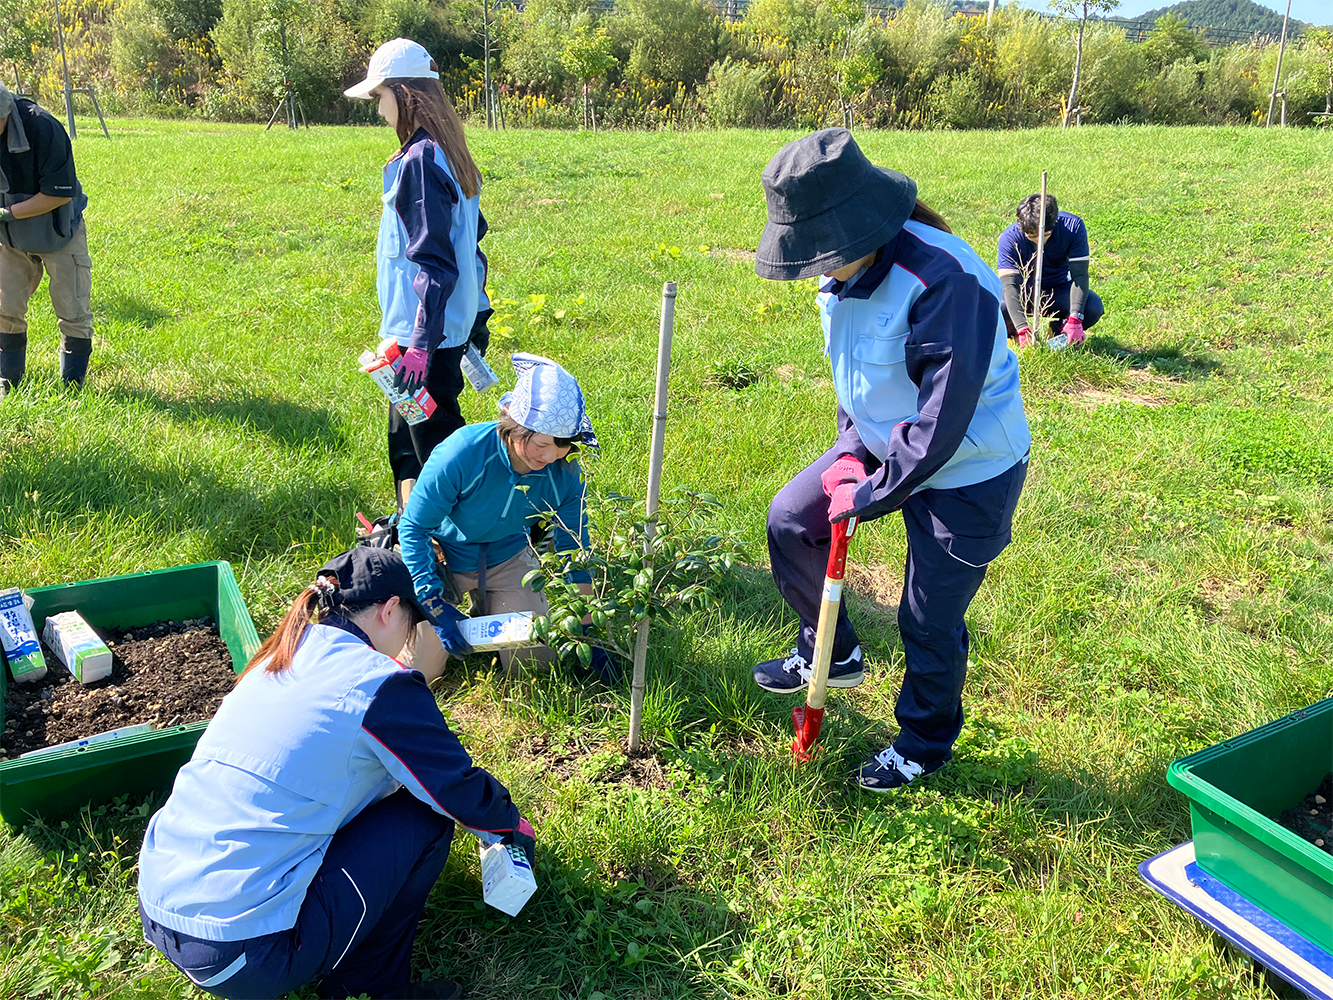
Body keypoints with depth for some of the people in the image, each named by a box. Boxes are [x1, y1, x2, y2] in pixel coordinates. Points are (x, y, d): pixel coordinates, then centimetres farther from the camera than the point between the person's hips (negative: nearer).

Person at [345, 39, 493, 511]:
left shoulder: (420, 161, -18)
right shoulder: (449, 153, 11)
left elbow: (435, 261, -23)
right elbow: (470, 244, 17)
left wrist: (420, 343, -24)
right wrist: (477, 315, 23)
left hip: (426, 333, -10)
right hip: (452, 325, 10)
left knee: (433, 444, 0)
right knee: (404, 440, 21)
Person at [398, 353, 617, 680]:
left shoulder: (565, 472, -23)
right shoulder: (462, 454, -35)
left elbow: (575, 554, -10)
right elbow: (414, 527, -22)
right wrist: (435, 604, -28)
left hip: (508, 559, 3)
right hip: (444, 556, -2)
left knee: (535, 661, 0)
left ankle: (488, 609, 30)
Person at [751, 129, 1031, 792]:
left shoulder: (943, 281, -33)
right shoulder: (844, 272, -5)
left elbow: (942, 421, -30)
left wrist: (871, 494, -21)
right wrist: (850, 452, -2)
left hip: (966, 471, -8)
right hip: (882, 443, 8)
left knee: (929, 621, 5)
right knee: (789, 520, 10)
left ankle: (925, 743, 34)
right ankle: (831, 655, 33)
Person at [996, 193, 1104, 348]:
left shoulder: (1072, 226, -22)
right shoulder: (1010, 237, -25)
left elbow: (1079, 274, -24)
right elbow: (1010, 284, -33)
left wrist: (1074, 319, -38)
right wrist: (1023, 330, -45)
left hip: (1059, 289, 1)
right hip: (1024, 291, -1)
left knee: (1093, 306, -29)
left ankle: (1058, 330, 2)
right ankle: (1017, 333, 0)